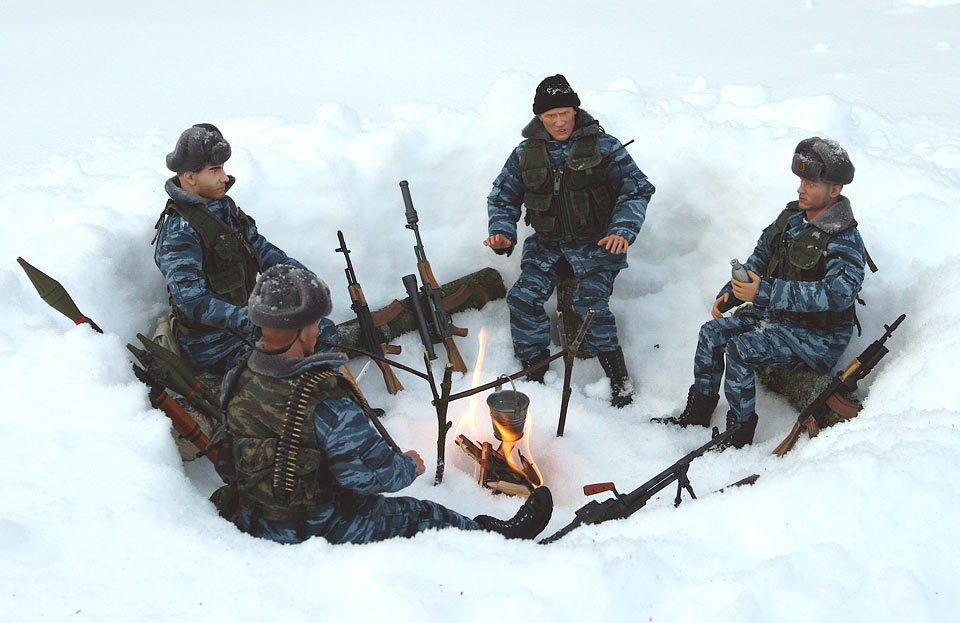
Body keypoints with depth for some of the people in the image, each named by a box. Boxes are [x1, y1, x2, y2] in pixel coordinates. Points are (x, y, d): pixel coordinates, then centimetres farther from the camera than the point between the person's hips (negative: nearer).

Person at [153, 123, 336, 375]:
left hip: (246, 314, 9)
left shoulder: (224, 206, 7)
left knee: (324, 330, 7)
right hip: (212, 344, -9)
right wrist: (251, 323, -38)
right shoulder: (178, 233, -22)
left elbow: (260, 248, 13)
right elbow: (193, 300, -29)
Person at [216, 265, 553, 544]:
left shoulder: (235, 381, -10)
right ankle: (506, 534, 30)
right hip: (320, 530, -7)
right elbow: (372, 472, -24)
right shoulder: (326, 402, -33)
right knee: (425, 517, 11)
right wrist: (409, 466, -3)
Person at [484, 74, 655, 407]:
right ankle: (534, 370, 0)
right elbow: (502, 196, 13)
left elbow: (637, 189, -3)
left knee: (589, 303, -25)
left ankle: (618, 376, -7)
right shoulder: (525, 153, 5)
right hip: (547, 245, 4)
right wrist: (502, 232, -6)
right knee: (522, 297, -18)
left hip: (595, 244, -3)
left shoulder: (603, 146, -3)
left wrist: (623, 229, -20)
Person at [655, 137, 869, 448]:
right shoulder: (791, 218, 4)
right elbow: (761, 258, 19)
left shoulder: (844, 241, -23)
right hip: (777, 315, 9)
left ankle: (739, 437, -11)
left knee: (739, 349, -26)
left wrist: (765, 292, -40)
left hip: (817, 335, -8)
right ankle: (697, 414, 10)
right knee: (711, 332, -3)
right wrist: (729, 294, 5)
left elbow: (838, 294, -38)